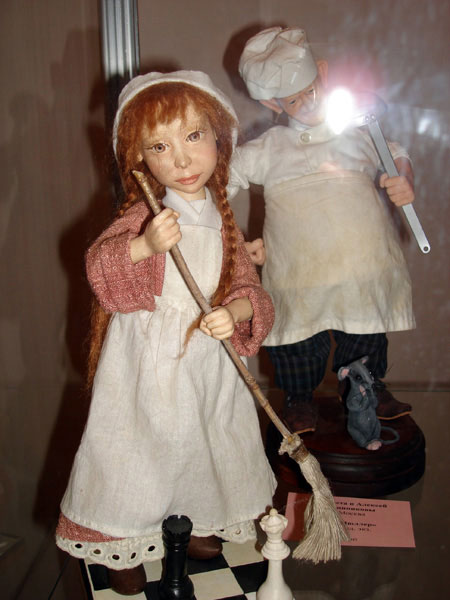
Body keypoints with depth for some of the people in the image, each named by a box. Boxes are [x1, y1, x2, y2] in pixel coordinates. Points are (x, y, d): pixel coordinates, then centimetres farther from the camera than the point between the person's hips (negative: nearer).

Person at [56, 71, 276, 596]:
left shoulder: (222, 220, 1)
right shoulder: (143, 213, -11)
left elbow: (248, 286, 1)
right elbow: (97, 265, -20)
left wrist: (234, 312, -21)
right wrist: (144, 245, -38)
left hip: (206, 358, 4)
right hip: (147, 360, -4)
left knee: (202, 444, 20)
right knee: (138, 446, 8)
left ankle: (193, 522, 47)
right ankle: (123, 545, 32)